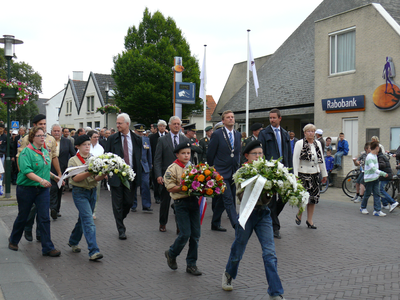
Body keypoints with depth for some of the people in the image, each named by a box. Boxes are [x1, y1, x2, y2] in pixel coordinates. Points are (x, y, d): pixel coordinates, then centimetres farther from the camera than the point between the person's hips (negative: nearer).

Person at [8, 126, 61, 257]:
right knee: (23, 217, 11)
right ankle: (13, 240, 35)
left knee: (44, 218, -1)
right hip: (26, 189, -5)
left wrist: (54, 177, 14)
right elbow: (27, 171, -23)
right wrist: (41, 180, -34)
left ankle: (47, 248, 2)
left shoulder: (45, 152, 10)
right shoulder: (26, 152, -11)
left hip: (43, 190, 5)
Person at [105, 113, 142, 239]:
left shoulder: (137, 139, 3)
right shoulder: (112, 139, 1)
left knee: (129, 202, 7)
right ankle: (121, 229, 12)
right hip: (116, 175, -1)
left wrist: (137, 174, 1)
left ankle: (120, 219, 36)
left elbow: (139, 157, 8)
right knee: (118, 204, 2)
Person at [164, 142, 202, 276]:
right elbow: (170, 188, -11)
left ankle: (191, 264, 16)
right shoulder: (172, 169, -4)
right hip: (181, 203, -6)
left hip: (193, 201, 6)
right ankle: (171, 254, 20)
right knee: (185, 234, -8)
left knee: (195, 234, 5)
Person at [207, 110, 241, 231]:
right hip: (221, 173, -6)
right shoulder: (217, 134, -6)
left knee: (222, 200, 13)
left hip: (233, 173, 6)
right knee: (228, 200, -12)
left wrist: (237, 167, 14)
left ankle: (215, 224, 26)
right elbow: (210, 154, -2)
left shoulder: (238, 135, 12)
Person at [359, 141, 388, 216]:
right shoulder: (369, 157, -19)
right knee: (367, 194, 5)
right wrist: (383, 173, -34)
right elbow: (373, 169, -29)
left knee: (377, 194, 1)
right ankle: (363, 207, 25)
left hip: (375, 178, 8)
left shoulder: (375, 156, 11)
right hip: (369, 178, -8)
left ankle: (377, 210, 1)